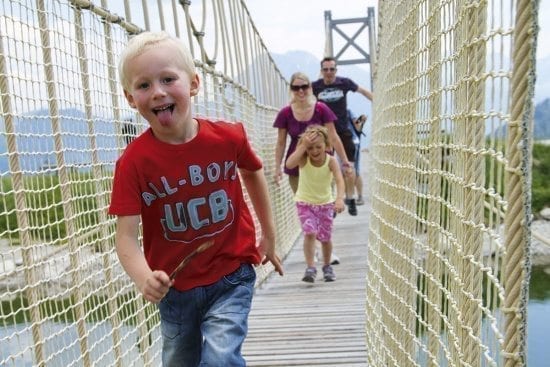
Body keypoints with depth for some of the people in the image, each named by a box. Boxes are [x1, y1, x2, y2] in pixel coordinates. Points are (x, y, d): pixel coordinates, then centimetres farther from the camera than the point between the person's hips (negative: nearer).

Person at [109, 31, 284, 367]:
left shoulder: (228, 138, -13)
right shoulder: (134, 161, -17)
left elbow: (253, 173, 8)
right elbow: (127, 234, -19)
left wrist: (269, 236, 14)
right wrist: (144, 278, -40)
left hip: (231, 277, -1)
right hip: (175, 286, 2)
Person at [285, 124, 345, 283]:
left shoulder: (331, 161, -19)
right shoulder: (304, 159, -18)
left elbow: (339, 180, -32)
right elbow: (289, 164, -40)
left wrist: (339, 198, -49)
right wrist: (303, 145, -40)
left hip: (325, 203, 1)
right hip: (305, 203, -1)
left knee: (325, 238, 9)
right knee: (309, 233, -19)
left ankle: (327, 266, 32)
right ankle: (310, 268, -12)